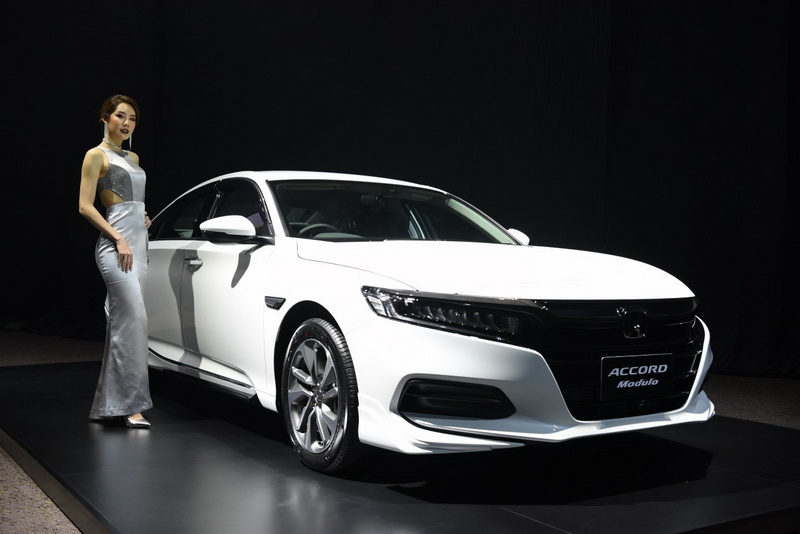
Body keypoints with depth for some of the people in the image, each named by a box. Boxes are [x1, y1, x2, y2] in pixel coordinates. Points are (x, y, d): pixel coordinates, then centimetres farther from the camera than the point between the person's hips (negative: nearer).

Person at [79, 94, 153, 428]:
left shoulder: (133, 158, 20)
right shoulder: (96, 155, -2)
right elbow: (85, 206, -9)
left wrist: (143, 219, 11)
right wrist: (119, 239, -16)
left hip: (138, 244, 8)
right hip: (115, 246, -8)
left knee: (121, 324, 8)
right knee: (134, 321, -16)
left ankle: (107, 406, 14)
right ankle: (131, 405, -12)